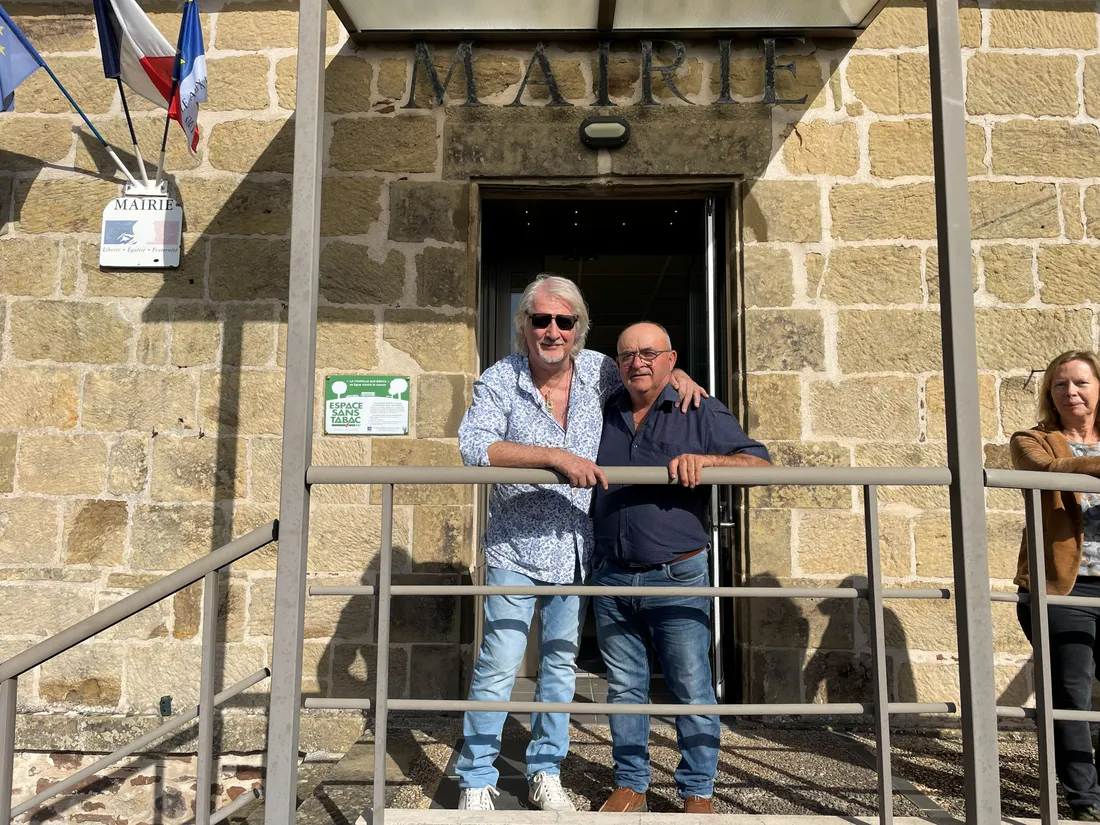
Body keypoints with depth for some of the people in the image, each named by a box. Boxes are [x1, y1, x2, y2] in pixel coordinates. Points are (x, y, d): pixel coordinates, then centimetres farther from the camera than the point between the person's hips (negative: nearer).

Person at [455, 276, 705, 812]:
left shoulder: (599, 371, -2)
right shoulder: (499, 380, -12)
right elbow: (474, 446, -27)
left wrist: (676, 374, -4)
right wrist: (557, 456, -33)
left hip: (577, 547, 4)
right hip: (516, 548, -4)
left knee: (562, 660, 15)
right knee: (499, 665, -2)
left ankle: (545, 772, 32)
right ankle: (476, 782, 16)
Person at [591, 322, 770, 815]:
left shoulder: (701, 413, 2)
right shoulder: (603, 415, 13)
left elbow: (759, 463, -6)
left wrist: (703, 459, -21)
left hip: (677, 577, -3)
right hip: (611, 576, 4)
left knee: (691, 688, 2)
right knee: (624, 687, 12)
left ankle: (698, 792, 18)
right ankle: (630, 786, 26)